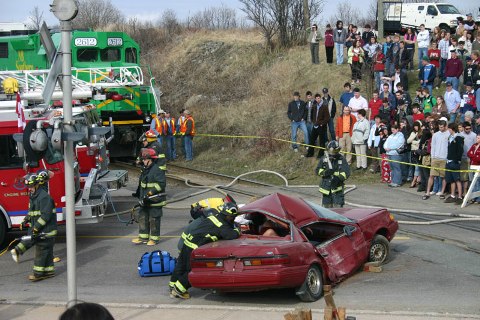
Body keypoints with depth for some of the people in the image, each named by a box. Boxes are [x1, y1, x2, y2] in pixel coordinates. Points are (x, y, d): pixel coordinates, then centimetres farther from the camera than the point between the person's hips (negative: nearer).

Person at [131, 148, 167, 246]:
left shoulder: (157, 170, -17)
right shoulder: (145, 169, 12)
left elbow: (161, 184, -22)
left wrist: (150, 193, -24)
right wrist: (140, 195, 15)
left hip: (155, 200, -9)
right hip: (145, 200, 9)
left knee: (154, 219, 0)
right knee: (142, 217, 12)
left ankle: (154, 238, 10)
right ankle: (143, 237, 20)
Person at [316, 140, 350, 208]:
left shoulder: (341, 159, -7)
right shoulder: (324, 158, -1)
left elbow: (346, 172, -11)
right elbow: (317, 170, 4)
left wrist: (339, 177, -29)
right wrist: (325, 172, -17)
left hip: (337, 187, -2)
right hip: (326, 187, 3)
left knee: (337, 207, -8)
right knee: (327, 206, 12)